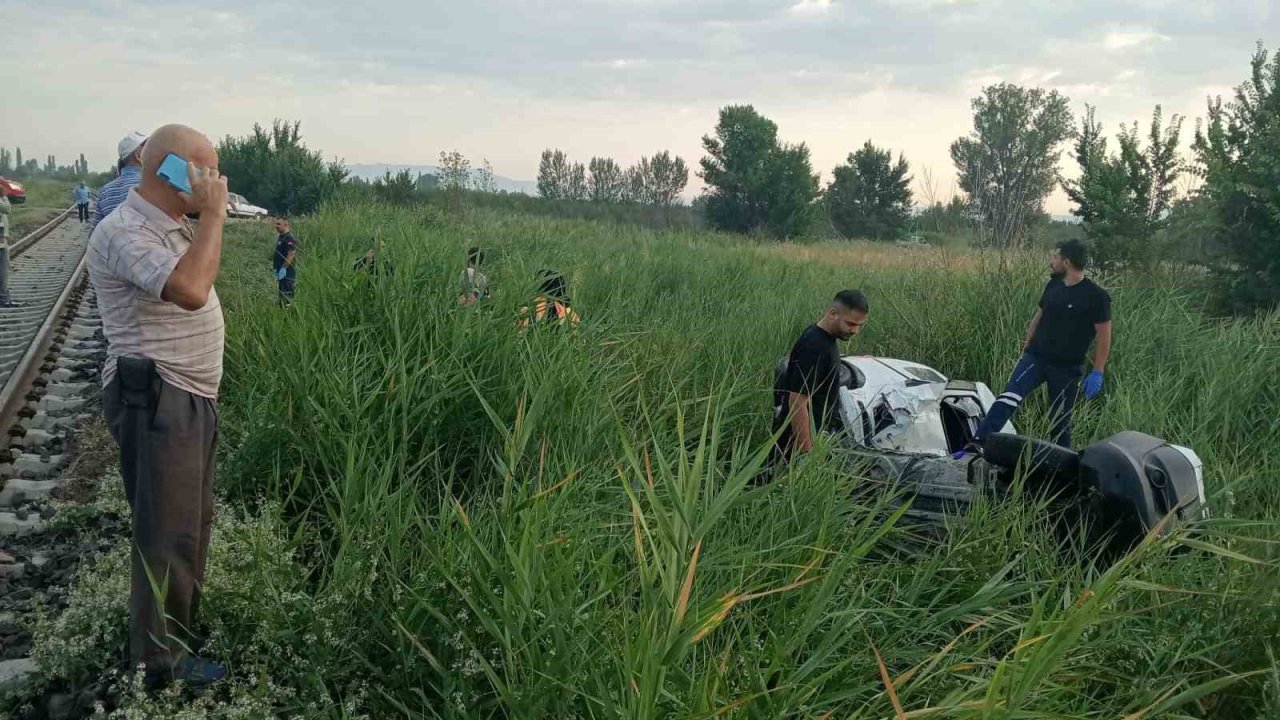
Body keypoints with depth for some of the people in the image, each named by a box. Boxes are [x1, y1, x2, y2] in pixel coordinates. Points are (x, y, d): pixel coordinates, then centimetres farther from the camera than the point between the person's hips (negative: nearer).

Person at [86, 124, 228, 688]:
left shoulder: (172, 227, 12)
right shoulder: (124, 232, -20)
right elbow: (189, 291, -35)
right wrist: (212, 214, -27)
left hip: (190, 399, 10)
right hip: (156, 403, -10)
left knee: (192, 520, 21)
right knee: (168, 532, -1)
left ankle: (181, 628, 38)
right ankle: (159, 662, 12)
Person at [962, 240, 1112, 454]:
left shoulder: (1096, 297, -11)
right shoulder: (1053, 285, 5)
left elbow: (1104, 337, -8)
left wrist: (1097, 373, -11)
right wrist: (1025, 347, 19)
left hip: (1067, 368, -3)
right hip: (1035, 357, 3)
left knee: (1061, 420, 9)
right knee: (1009, 399, -19)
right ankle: (976, 446, -29)